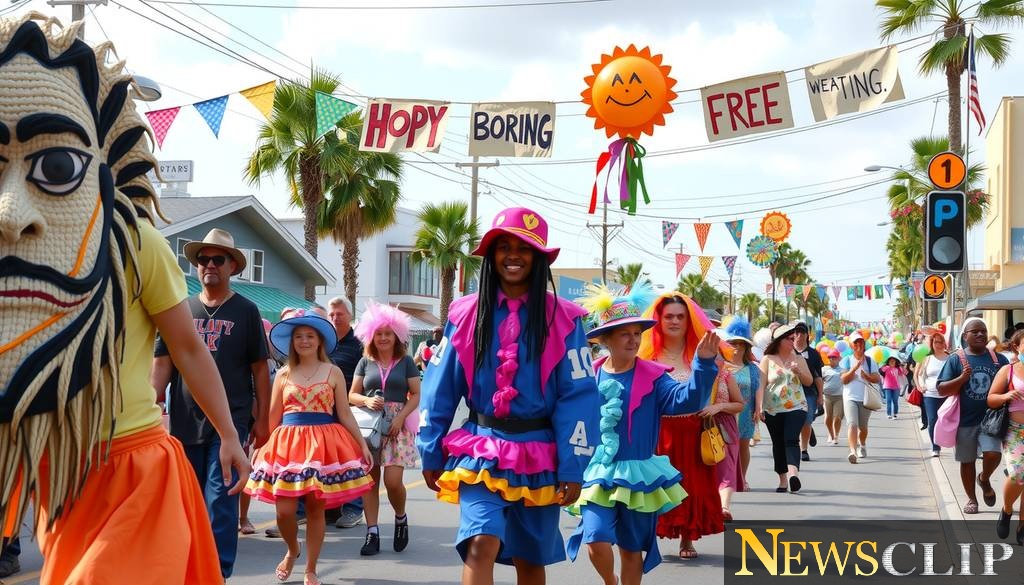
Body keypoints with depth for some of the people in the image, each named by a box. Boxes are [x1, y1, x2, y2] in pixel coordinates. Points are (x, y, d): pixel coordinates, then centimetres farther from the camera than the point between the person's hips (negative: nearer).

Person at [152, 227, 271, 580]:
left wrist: (262, 418, 0)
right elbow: (162, 363, 7)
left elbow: (259, 369, 3)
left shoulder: (246, 311, 3)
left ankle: (218, 572, -3)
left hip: (230, 421, -3)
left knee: (220, 499, -7)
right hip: (186, 421, 3)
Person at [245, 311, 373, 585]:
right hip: (288, 443, 1)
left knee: (316, 509, 2)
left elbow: (345, 413, 5)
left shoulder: (333, 372, 5)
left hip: (323, 443, -1)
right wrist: (260, 446, 10)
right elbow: (273, 416, 13)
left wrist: (362, 444, -2)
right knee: (284, 510, -5)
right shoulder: (284, 375, 10)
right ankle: (292, 550, 27)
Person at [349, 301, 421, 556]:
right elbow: (352, 395, 11)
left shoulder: (406, 361, 6)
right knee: (369, 479, -2)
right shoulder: (365, 362, 10)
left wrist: (401, 417, -10)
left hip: (397, 424, -2)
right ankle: (372, 533, 4)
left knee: (393, 480, -12)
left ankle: (401, 518, 16)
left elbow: (416, 395, 4)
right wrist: (366, 401, -10)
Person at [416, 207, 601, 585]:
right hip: (481, 449, 0)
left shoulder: (563, 319, -4)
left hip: (538, 457, 0)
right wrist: (430, 453, 4)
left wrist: (573, 468, -10)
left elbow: (579, 397, -6)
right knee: (481, 544, -19)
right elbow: (439, 388, 5)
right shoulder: (466, 314, 1)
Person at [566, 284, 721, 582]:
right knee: (597, 541, -12)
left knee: (632, 549, 10)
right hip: (598, 473, 0)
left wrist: (703, 364, -29)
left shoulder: (652, 376, -5)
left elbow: (687, 399, -18)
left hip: (639, 473, 0)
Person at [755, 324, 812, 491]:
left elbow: (809, 382, 11)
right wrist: (759, 407, -12)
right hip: (773, 410, 0)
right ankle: (783, 479, 15)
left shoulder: (798, 359, 10)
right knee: (778, 444, 6)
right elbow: (760, 384, -2)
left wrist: (799, 371, -9)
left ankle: (793, 472, -35)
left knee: (791, 440, -18)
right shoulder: (768, 360, 4)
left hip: (796, 408, 0)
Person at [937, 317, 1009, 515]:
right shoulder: (956, 359, -2)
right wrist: (962, 378, -20)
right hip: (965, 420, -1)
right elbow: (942, 389, -5)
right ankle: (971, 498, 30)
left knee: (993, 454, -17)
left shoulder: (998, 359, 5)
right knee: (967, 461, 9)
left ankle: (984, 479, 16)